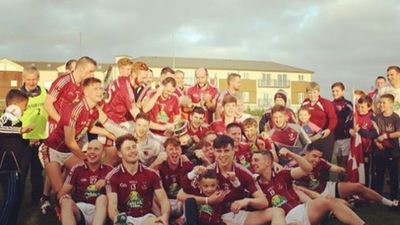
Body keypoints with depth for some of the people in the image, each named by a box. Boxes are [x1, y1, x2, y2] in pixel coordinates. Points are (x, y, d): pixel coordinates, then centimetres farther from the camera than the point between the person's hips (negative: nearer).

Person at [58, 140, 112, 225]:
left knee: (102, 198, -31)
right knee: (66, 202, -29)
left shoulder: (109, 170, 6)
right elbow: (62, 193, 6)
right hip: (79, 210, 1)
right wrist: (63, 198, -18)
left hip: (98, 211, -1)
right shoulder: (77, 169, 7)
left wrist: (107, 183, -14)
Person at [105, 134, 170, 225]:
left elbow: (163, 199, 0)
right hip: (125, 218, -2)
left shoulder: (151, 174, 5)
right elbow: (112, 205, -11)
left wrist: (165, 216, -22)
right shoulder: (112, 176, -2)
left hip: (146, 217, 2)